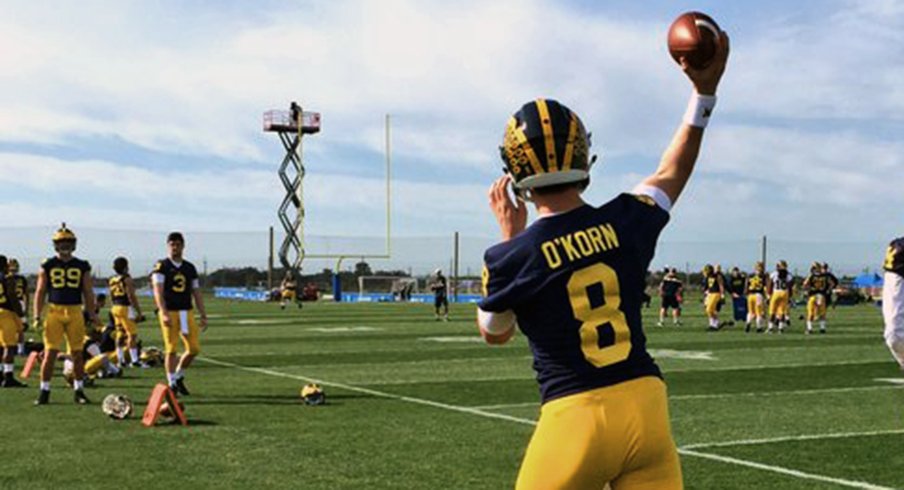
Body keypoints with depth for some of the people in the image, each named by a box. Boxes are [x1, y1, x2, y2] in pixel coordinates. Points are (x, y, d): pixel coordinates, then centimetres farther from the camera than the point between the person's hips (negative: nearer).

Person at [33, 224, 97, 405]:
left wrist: (92, 315, 5)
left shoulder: (82, 267, 8)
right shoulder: (47, 266, 5)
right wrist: (37, 316, -2)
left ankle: (79, 391, 15)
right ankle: (44, 391, 6)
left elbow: (88, 293, 11)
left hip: (75, 312, 1)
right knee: (50, 353, -3)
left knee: (77, 354, 4)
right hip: (54, 311, -1)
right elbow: (40, 292, 5)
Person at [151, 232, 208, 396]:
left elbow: (197, 293, 16)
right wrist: (164, 313, -23)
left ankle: (179, 376, 21)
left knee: (194, 348, 0)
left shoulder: (190, 268, 13)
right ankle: (172, 383, 7)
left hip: (187, 312, 5)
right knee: (171, 350, -3)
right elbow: (158, 292, -11)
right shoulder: (162, 266, -2)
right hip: (169, 312, -5)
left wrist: (203, 315, 11)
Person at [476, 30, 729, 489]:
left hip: (574, 417, -3)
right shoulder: (626, 221, 0)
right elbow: (671, 173, 23)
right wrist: (704, 91, 31)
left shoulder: (511, 257, -9)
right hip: (645, 404, 3)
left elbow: (494, 332, 13)